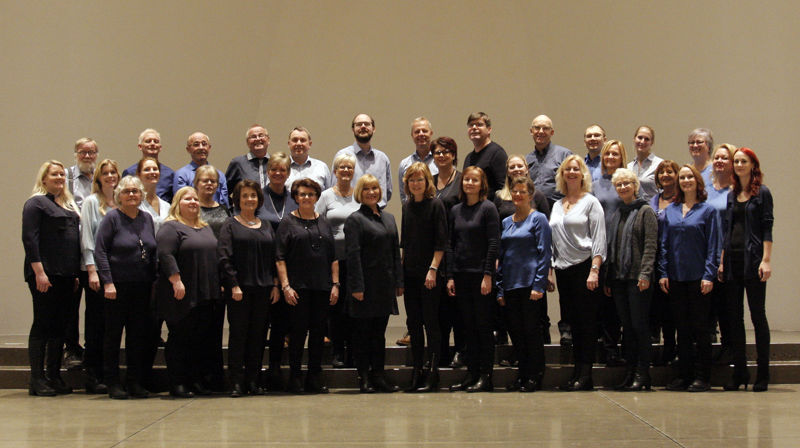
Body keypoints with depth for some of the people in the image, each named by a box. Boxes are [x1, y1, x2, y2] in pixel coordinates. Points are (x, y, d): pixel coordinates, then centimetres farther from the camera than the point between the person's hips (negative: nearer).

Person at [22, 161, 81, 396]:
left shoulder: (70, 206, 19)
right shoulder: (36, 203, -4)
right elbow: (29, 239, -12)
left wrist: (76, 274, 14)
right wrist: (39, 272, -19)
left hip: (65, 276, 7)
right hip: (45, 275, -7)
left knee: (60, 325, 9)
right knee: (42, 324, -5)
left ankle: (54, 376, 15)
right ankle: (37, 379, -1)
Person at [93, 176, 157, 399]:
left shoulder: (147, 219, 11)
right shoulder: (112, 218, -4)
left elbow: (154, 252, 15)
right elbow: (100, 251, -9)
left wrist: (156, 280, 6)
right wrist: (108, 282, -16)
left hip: (142, 286, 5)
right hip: (117, 286, -5)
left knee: (139, 334, 6)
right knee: (113, 333, 2)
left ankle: (134, 381, 15)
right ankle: (113, 383, 8)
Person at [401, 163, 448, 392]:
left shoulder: (435, 205, -7)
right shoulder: (407, 206, 11)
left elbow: (441, 242, -10)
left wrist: (433, 269, -17)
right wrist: (401, 269, 11)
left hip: (429, 274, -6)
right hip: (410, 273, 6)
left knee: (430, 322, -3)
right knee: (413, 323, 8)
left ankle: (432, 375, 0)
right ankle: (416, 372, 13)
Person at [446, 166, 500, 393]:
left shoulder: (488, 208, -4)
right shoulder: (455, 211, 11)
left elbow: (493, 244, -9)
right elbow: (451, 245, 11)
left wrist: (488, 276, -14)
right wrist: (450, 276, 4)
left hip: (481, 275, -5)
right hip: (461, 275, 5)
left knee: (483, 326, -1)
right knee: (468, 327, 8)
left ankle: (485, 376, 3)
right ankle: (472, 374, 13)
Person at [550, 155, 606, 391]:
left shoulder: (591, 202, 0)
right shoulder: (557, 205, 17)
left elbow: (598, 239, -7)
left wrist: (594, 270, -16)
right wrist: (549, 271, 13)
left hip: (584, 266, -6)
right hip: (563, 270, 6)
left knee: (586, 321, -4)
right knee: (571, 321, 7)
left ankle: (585, 375, -3)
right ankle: (577, 372, 12)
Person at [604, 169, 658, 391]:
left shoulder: (645, 211, -2)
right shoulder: (616, 214, 16)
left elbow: (651, 245, -10)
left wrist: (645, 273, -18)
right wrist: (607, 278, 12)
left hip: (637, 278, -6)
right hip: (618, 278, 6)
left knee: (639, 325, -5)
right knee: (627, 326, 8)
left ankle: (642, 374, -1)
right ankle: (631, 372, 12)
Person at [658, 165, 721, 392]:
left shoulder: (708, 211, -1)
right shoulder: (670, 210, 10)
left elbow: (713, 246, -4)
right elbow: (664, 243, 10)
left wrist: (709, 275, -12)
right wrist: (663, 273, 2)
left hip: (698, 277, -4)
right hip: (676, 277, 4)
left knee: (700, 326, 0)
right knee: (682, 327, 8)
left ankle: (702, 376, 6)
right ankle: (684, 374, 15)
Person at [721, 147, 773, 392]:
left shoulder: (762, 193, -1)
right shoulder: (731, 195, 14)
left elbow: (767, 228, -6)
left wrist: (766, 260, -14)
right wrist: (722, 261, 9)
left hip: (753, 260, -5)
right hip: (732, 260, 5)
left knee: (757, 315, -2)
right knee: (735, 317, 5)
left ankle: (762, 374, 3)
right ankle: (739, 372, 10)